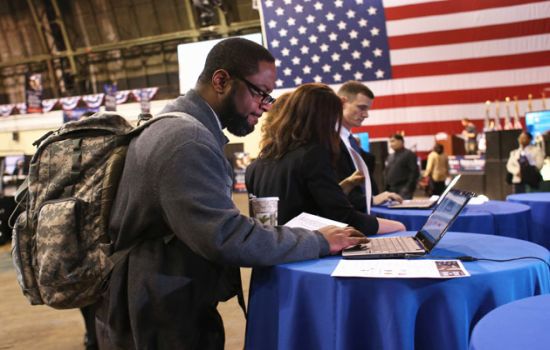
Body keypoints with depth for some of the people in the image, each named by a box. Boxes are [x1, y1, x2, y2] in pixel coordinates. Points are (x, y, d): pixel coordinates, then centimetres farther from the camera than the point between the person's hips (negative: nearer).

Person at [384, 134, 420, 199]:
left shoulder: (409, 155, -3)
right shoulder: (390, 156, 18)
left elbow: (414, 172, -10)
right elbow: (386, 172, 22)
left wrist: (409, 188, -17)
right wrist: (387, 188, 13)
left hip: (404, 189, -7)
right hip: (391, 189, 7)